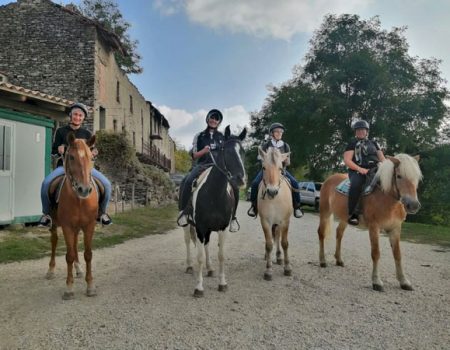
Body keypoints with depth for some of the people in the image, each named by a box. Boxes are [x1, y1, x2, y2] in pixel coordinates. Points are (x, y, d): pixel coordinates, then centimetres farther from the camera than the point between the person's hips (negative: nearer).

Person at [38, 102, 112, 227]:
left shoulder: (87, 133, 10)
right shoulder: (61, 131, 8)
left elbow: (92, 150, 10)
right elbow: (53, 151, 7)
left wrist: (93, 153, -15)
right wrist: (59, 149, -17)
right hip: (64, 165, -1)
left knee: (106, 184, -18)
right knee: (46, 183, -29)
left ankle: (101, 212, 5)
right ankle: (47, 213, -5)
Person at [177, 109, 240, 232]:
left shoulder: (223, 137, 15)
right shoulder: (199, 136, 11)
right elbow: (194, 155, 8)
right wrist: (203, 151, -11)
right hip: (202, 165, -1)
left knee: (235, 185, -21)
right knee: (187, 181, -31)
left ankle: (233, 217, -5)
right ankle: (183, 211, -16)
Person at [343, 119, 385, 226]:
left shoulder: (373, 144, 24)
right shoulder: (352, 144, 11)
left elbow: (382, 158, 20)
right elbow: (347, 160, -2)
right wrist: (360, 169, -17)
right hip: (357, 171, -4)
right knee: (356, 184, -36)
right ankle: (353, 214, -33)